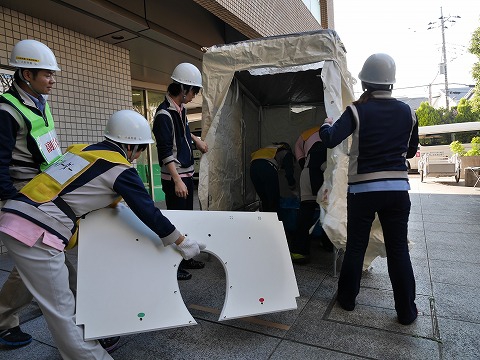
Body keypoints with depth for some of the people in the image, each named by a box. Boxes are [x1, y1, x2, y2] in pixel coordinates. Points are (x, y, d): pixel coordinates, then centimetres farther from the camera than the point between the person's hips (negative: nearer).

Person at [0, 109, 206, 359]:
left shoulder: (83, 149, 12)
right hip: (36, 233, -8)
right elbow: (148, 212, -4)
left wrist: (114, 199, 34)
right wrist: (181, 242, 8)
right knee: (62, 311, 4)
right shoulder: (120, 169, -8)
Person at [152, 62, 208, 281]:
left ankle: (185, 258, 30)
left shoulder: (181, 108, 9)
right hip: (175, 178, -9)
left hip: (187, 173, 9)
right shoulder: (164, 114, -17)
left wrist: (196, 140, 34)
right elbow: (165, 152, -22)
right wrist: (177, 180, -25)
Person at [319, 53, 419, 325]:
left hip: (363, 189, -2)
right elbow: (411, 152, 13)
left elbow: (330, 140, -17)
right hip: (398, 188, 2)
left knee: (356, 246, 11)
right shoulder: (407, 112, 4)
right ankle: (407, 310, 20)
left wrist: (326, 124, 4)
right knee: (398, 249, 10)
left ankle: (347, 298, 26)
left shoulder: (358, 111, -8)